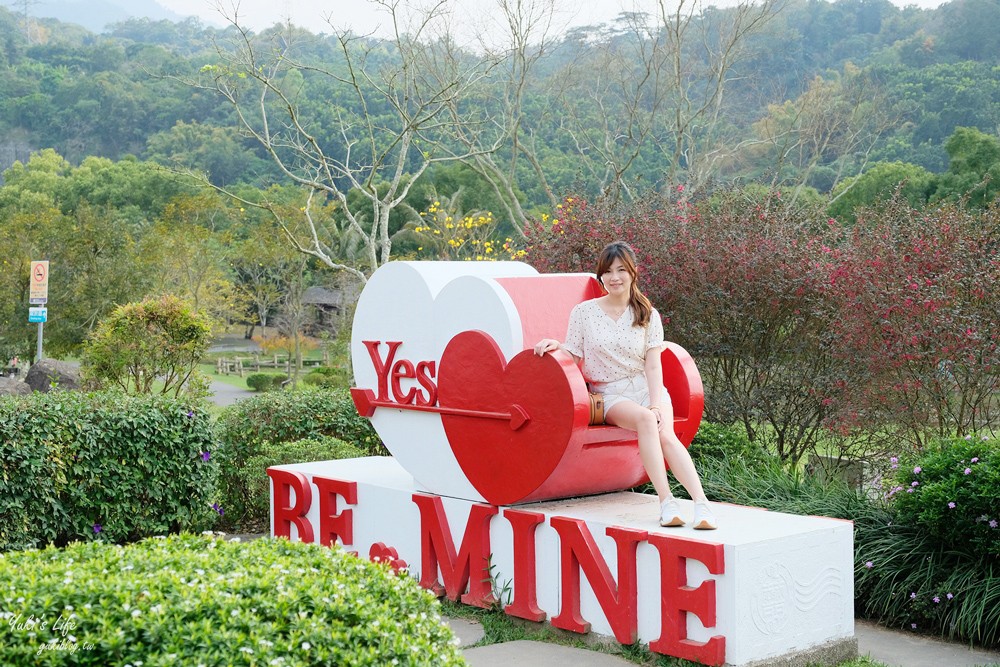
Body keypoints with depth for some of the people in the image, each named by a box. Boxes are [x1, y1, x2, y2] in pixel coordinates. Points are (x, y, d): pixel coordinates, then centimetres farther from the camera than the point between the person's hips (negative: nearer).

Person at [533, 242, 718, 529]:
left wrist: (656, 404, -13)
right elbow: (573, 355, 5)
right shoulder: (583, 312, 5)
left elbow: (653, 366, 1)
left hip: (646, 388, 2)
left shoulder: (648, 315, 8)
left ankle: (702, 505, -38)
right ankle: (666, 501, -39)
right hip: (608, 394, -2)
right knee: (645, 420, -34)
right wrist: (555, 344, -17)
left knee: (666, 435, -29)